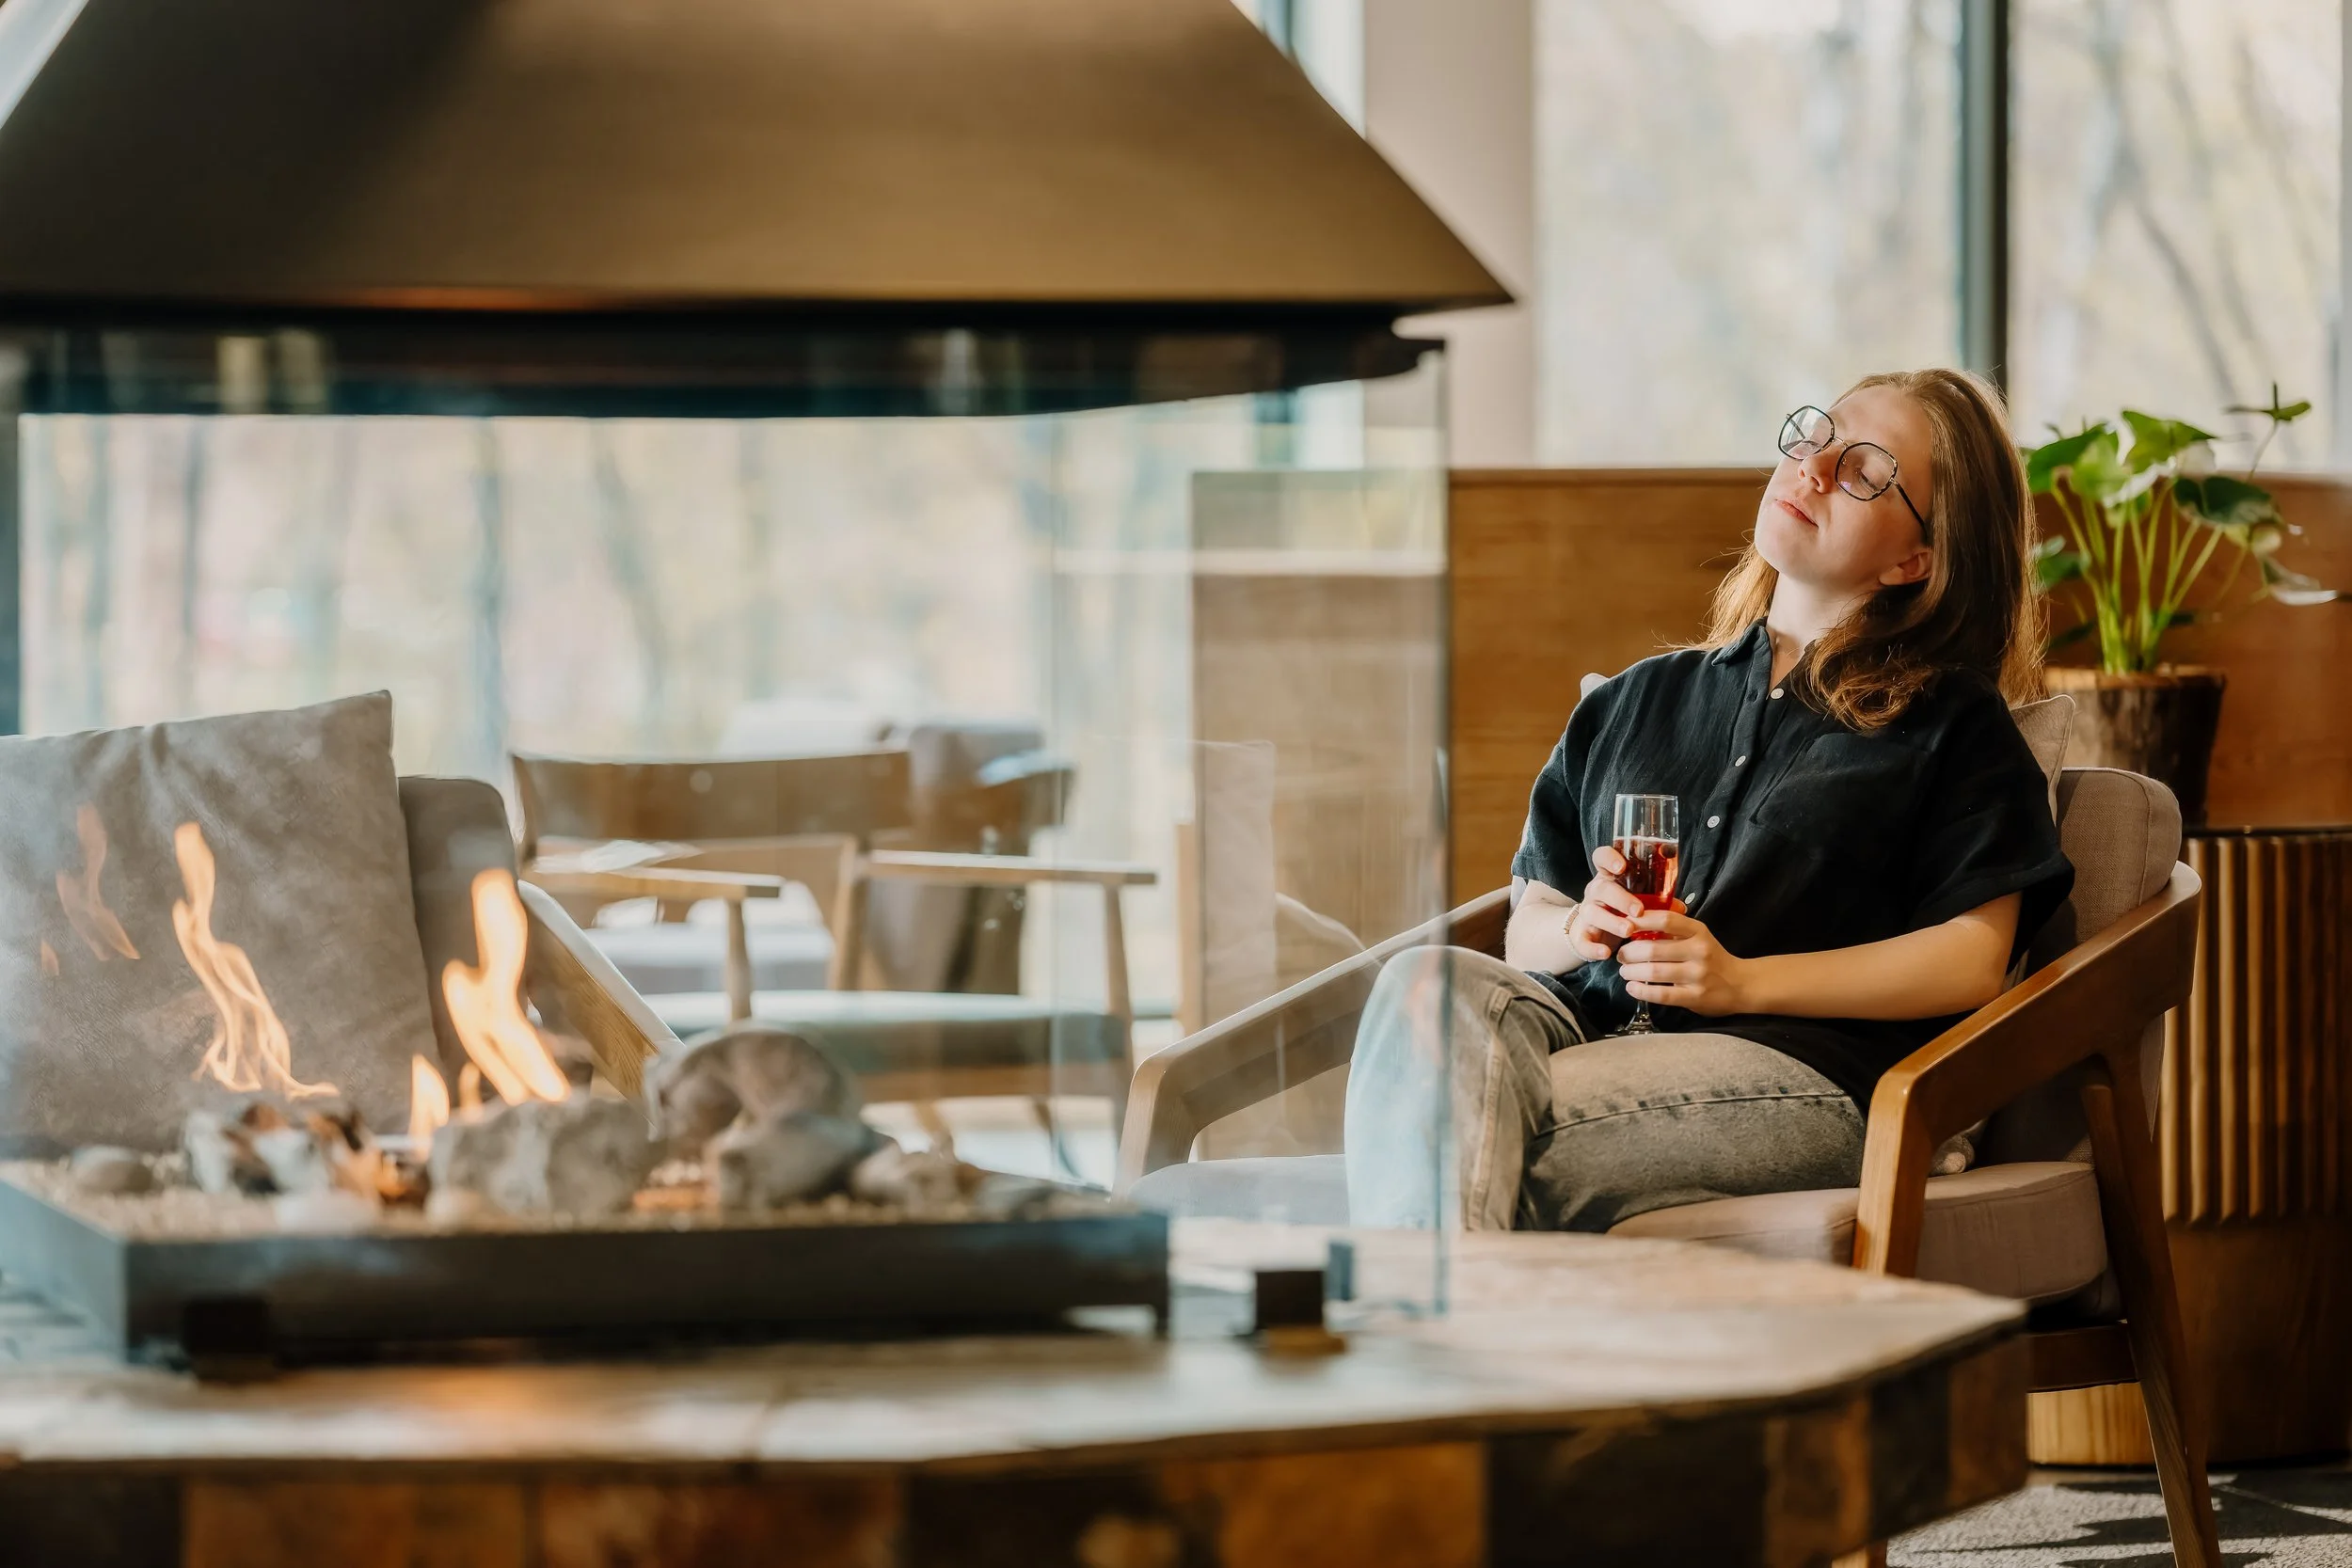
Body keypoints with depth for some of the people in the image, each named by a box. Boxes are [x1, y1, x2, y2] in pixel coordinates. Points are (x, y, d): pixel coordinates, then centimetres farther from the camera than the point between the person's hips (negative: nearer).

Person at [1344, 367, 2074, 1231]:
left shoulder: (1953, 723, 16)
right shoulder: (1639, 701, 30)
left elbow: (1974, 960, 3)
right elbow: (1527, 925, 26)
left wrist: (1741, 980, -7)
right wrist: (1581, 927, 0)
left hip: (1799, 1065, -4)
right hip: (1587, 1019, 4)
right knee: (1429, 983, -32)